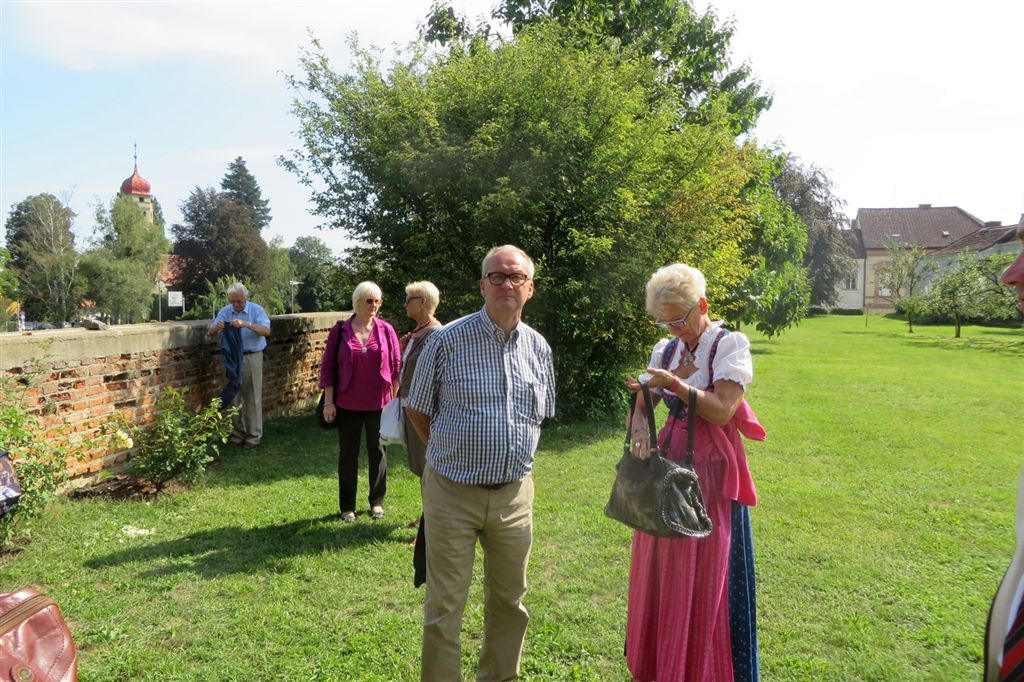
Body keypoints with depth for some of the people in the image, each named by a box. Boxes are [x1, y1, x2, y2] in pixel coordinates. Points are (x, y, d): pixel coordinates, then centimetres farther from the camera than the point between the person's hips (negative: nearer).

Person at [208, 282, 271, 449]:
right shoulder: (225, 311, 4)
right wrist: (217, 327, -27)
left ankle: (254, 435, 8)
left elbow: (266, 330, -20)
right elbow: (211, 333, -2)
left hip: (252, 358, -3)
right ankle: (237, 433, 22)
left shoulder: (257, 310, -6)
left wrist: (246, 324, -35)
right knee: (234, 396, 10)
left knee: (252, 398, 0)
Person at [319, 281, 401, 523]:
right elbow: (327, 366, -1)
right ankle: (347, 507, 22)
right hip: (347, 405, 0)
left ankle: (377, 502, 27)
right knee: (348, 455, 10)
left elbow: (396, 366, 2)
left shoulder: (386, 330, -2)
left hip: (379, 404, 1)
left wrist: (395, 399, 0)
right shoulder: (340, 331, -3)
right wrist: (328, 402, -4)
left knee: (377, 453, 12)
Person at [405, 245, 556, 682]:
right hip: (452, 493, -4)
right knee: (444, 608, 5)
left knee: (509, 602, 18)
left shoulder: (538, 348, 4)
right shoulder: (448, 340, -9)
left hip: (515, 494, 4)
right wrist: (452, 453, 7)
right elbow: (417, 410, 1)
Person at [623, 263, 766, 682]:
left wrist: (674, 384, -25)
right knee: (661, 572, 12)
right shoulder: (666, 350, 8)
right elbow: (642, 404, 4)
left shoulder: (730, 345, -7)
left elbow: (722, 411, -16)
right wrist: (640, 430, -17)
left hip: (712, 471, -5)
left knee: (706, 580, 1)